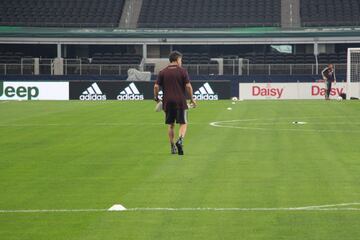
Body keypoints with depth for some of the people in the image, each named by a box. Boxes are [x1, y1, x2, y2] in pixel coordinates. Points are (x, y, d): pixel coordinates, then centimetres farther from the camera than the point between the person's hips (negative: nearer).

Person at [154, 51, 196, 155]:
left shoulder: (162, 72, 5)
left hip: (167, 102, 3)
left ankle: (173, 147, 13)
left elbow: (156, 86, 0)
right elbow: (188, 86, -8)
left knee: (170, 125, 12)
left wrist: (156, 97, 15)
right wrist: (192, 99, 3)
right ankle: (180, 140, -22)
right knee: (183, 123, 3)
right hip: (180, 101, -3)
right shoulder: (182, 71, -2)